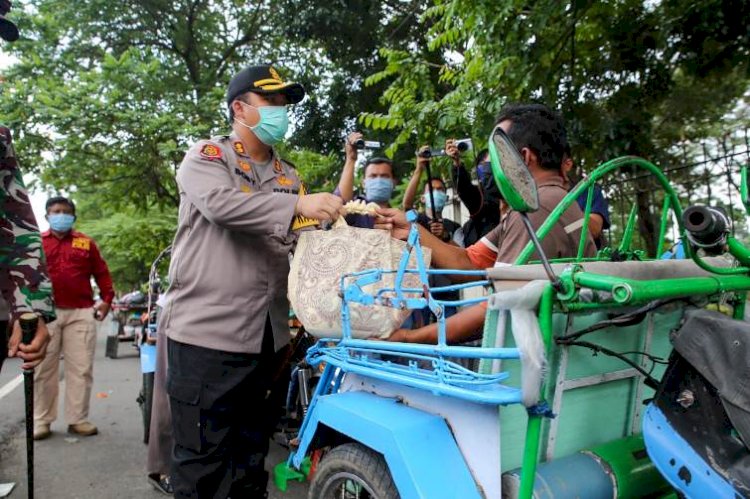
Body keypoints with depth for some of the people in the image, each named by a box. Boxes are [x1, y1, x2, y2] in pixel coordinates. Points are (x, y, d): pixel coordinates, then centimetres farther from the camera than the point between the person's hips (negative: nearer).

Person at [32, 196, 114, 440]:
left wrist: (107, 299, 4)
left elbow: (101, 272, 12)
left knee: (81, 368, 2)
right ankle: (41, 420, 16)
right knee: (43, 369, 6)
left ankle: (78, 419, 11)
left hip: (81, 313, 1)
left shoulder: (86, 243, 11)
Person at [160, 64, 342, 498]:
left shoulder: (288, 175, 17)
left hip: (268, 336, 6)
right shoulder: (207, 156, 0)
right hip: (207, 331, -6)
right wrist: (297, 206, -30)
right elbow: (221, 203, -21)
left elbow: (302, 240, 10)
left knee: (252, 455, 17)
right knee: (203, 462, 1)